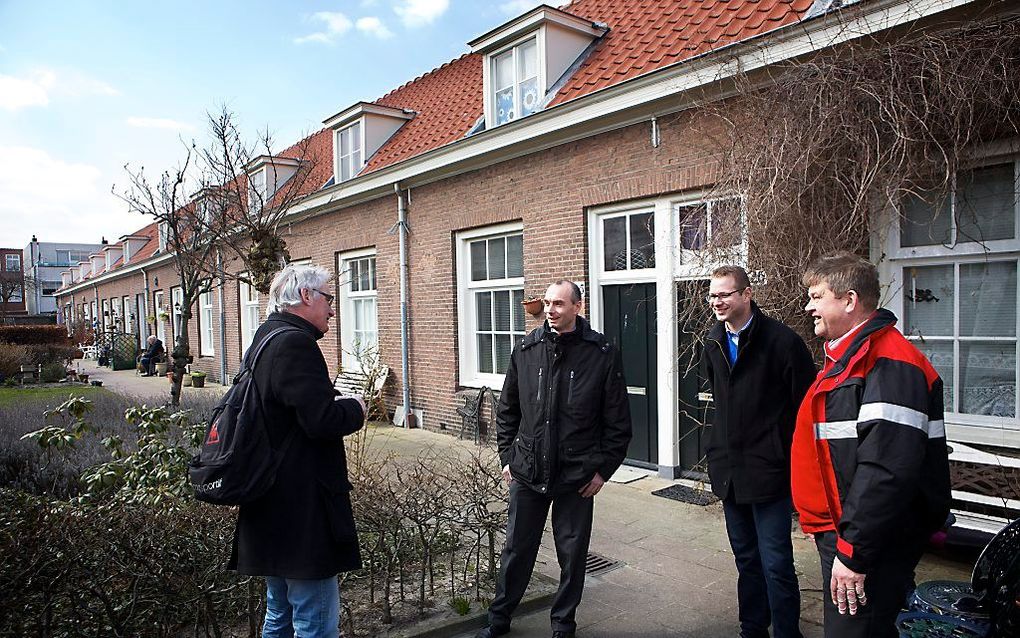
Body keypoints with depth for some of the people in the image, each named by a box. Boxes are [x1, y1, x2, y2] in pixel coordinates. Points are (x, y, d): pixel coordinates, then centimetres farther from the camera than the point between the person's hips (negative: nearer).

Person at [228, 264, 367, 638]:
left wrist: (331, 397, 13)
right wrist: (356, 408, -7)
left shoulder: (266, 338, 15)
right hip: (301, 510, -11)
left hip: (271, 508, 11)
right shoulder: (295, 343, -18)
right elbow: (323, 420, -25)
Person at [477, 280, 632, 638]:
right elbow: (507, 410, 10)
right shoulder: (526, 350, 1)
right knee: (517, 549, 14)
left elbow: (618, 421, -3)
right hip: (527, 473, 2)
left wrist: (603, 468, -4)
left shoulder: (603, 354, -8)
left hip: (577, 476, -2)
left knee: (572, 553, 12)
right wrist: (507, 457, 7)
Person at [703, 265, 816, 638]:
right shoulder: (714, 343, 7)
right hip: (729, 470, 7)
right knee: (746, 559, 19)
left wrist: (795, 463, -10)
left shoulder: (782, 341, -13)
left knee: (776, 564, -1)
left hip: (769, 470, -6)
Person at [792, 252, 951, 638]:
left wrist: (854, 551, -25)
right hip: (841, 534, 10)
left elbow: (888, 468, -28)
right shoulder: (848, 358, 13)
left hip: (872, 548, -10)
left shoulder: (890, 363, -21)